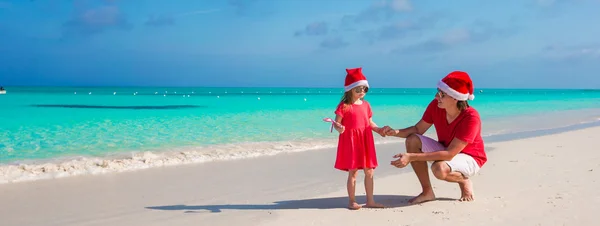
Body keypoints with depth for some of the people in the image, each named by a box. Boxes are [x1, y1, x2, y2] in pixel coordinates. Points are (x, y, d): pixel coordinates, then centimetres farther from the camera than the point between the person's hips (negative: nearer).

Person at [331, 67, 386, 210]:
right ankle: (352, 201, 9)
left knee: (369, 171, 8)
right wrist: (339, 128, -31)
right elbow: (336, 123, -10)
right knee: (353, 172, -2)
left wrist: (378, 130, 4)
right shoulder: (344, 106, -8)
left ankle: (370, 201, 17)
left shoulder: (366, 105, 10)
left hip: (365, 140, 6)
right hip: (351, 141, -6)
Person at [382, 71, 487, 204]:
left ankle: (464, 181, 0)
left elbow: (449, 154, -35)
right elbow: (418, 129, -4)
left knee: (440, 168, -38)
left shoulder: (471, 118, -32)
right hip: (446, 150, 6)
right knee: (413, 140, -18)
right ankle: (427, 192, -7)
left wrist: (411, 157, -39)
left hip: (470, 158, -6)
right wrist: (396, 132, -26)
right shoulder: (436, 105, -16)